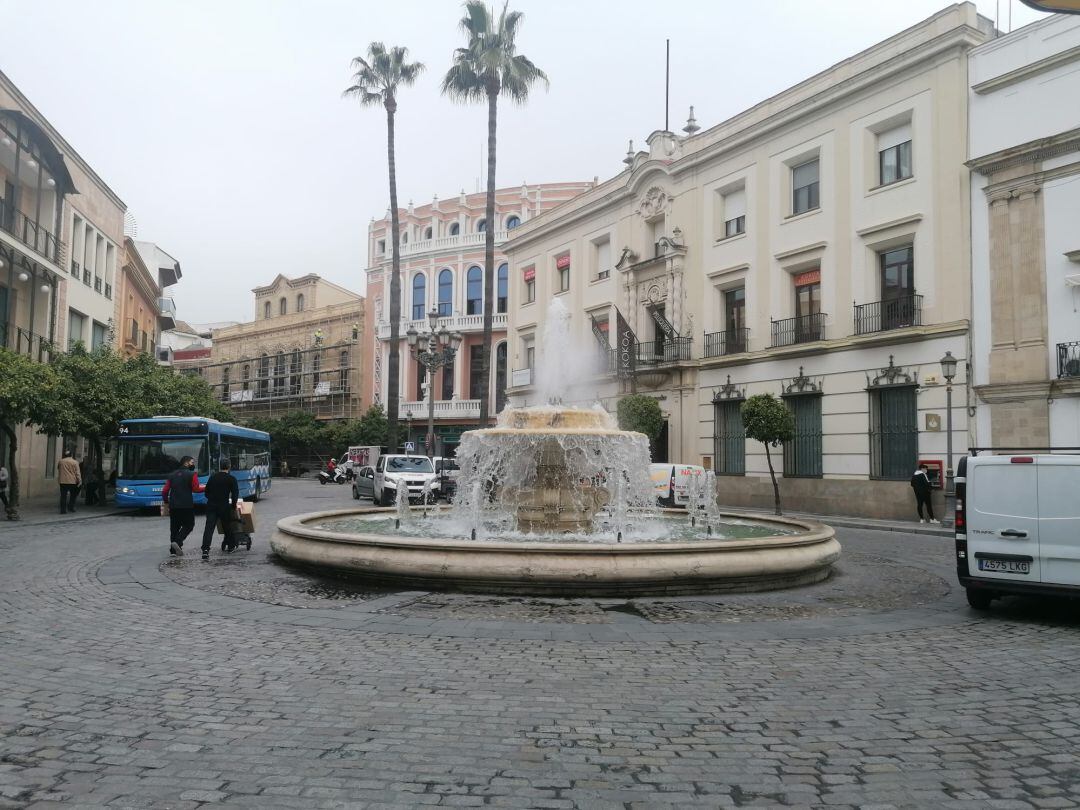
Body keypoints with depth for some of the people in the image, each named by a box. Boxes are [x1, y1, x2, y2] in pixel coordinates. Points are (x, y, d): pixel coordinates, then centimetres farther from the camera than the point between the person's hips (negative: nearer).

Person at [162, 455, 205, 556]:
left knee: (174, 526, 12)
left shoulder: (172, 474, 12)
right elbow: (196, 488, -11)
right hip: (187, 505, -5)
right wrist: (205, 487, 6)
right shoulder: (192, 474, -5)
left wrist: (166, 501, 25)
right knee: (189, 525, 6)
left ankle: (173, 549, 11)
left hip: (173, 505, 5)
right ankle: (178, 541, -15)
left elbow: (164, 490, 11)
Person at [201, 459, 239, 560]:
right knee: (227, 527, 16)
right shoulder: (231, 479, -1)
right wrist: (233, 506, 7)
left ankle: (205, 549, -22)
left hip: (211, 506, 3)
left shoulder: (213, 477, 12)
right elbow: (235, 494, -6)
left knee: (209, 527, -7)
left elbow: (206, 492, 19)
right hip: (224, 506, -3)